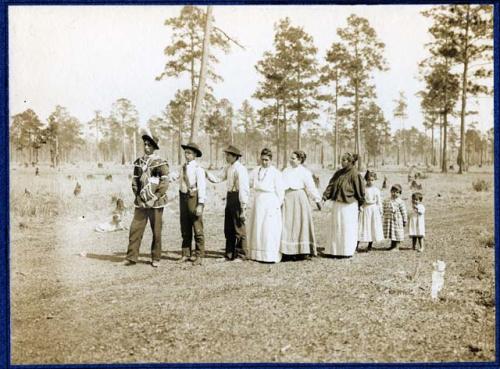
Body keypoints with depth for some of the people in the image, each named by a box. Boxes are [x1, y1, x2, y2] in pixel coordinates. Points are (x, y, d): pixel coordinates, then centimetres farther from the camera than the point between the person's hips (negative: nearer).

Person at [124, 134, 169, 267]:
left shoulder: (160, 163, -6)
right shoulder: (139, 162, 9)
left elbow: (164, 183, -9)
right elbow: (135, 180, 15)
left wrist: (155, 198, -12)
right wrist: (138, 195, 3)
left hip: (155, 203, -4)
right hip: (141, 202, 4)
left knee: (156, 231, 4)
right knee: (135, 229, 0)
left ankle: (156, 258, 15)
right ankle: (131, 256, 9)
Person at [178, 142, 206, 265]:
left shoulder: (198, 169, -10)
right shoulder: (183, 167, 11)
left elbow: (202, 187, -14)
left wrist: (200, 204, -19)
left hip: (194, 197, -7)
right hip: (183, 197, 7)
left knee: (197, 228, 0)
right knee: (185, 229, 13)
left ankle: (199, 256, 9)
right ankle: (186, 254, 24)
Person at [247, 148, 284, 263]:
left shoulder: (275, 172, -7)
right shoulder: (256, 171, 10)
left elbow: (280, 190, -6)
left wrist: (278, 205, -7)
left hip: (270, 202, -6)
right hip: (258, 202, 6)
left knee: (269, 229, -5)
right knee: (257, 227, 10)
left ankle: (270, 255, 0)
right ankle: (257, 254, 19)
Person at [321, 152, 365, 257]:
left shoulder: (354, 174, -10)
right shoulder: (339, 173, 9)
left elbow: (360, 190, -6)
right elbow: (331, 185, 3)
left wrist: (360, 204, 0)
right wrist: (325, 196, -11)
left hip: (349, 205, -6)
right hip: (337, 204, 7)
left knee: (347, 228, 1)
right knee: (336, 227, 10)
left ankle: (347, 251, 12)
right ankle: (335, 250, 20)